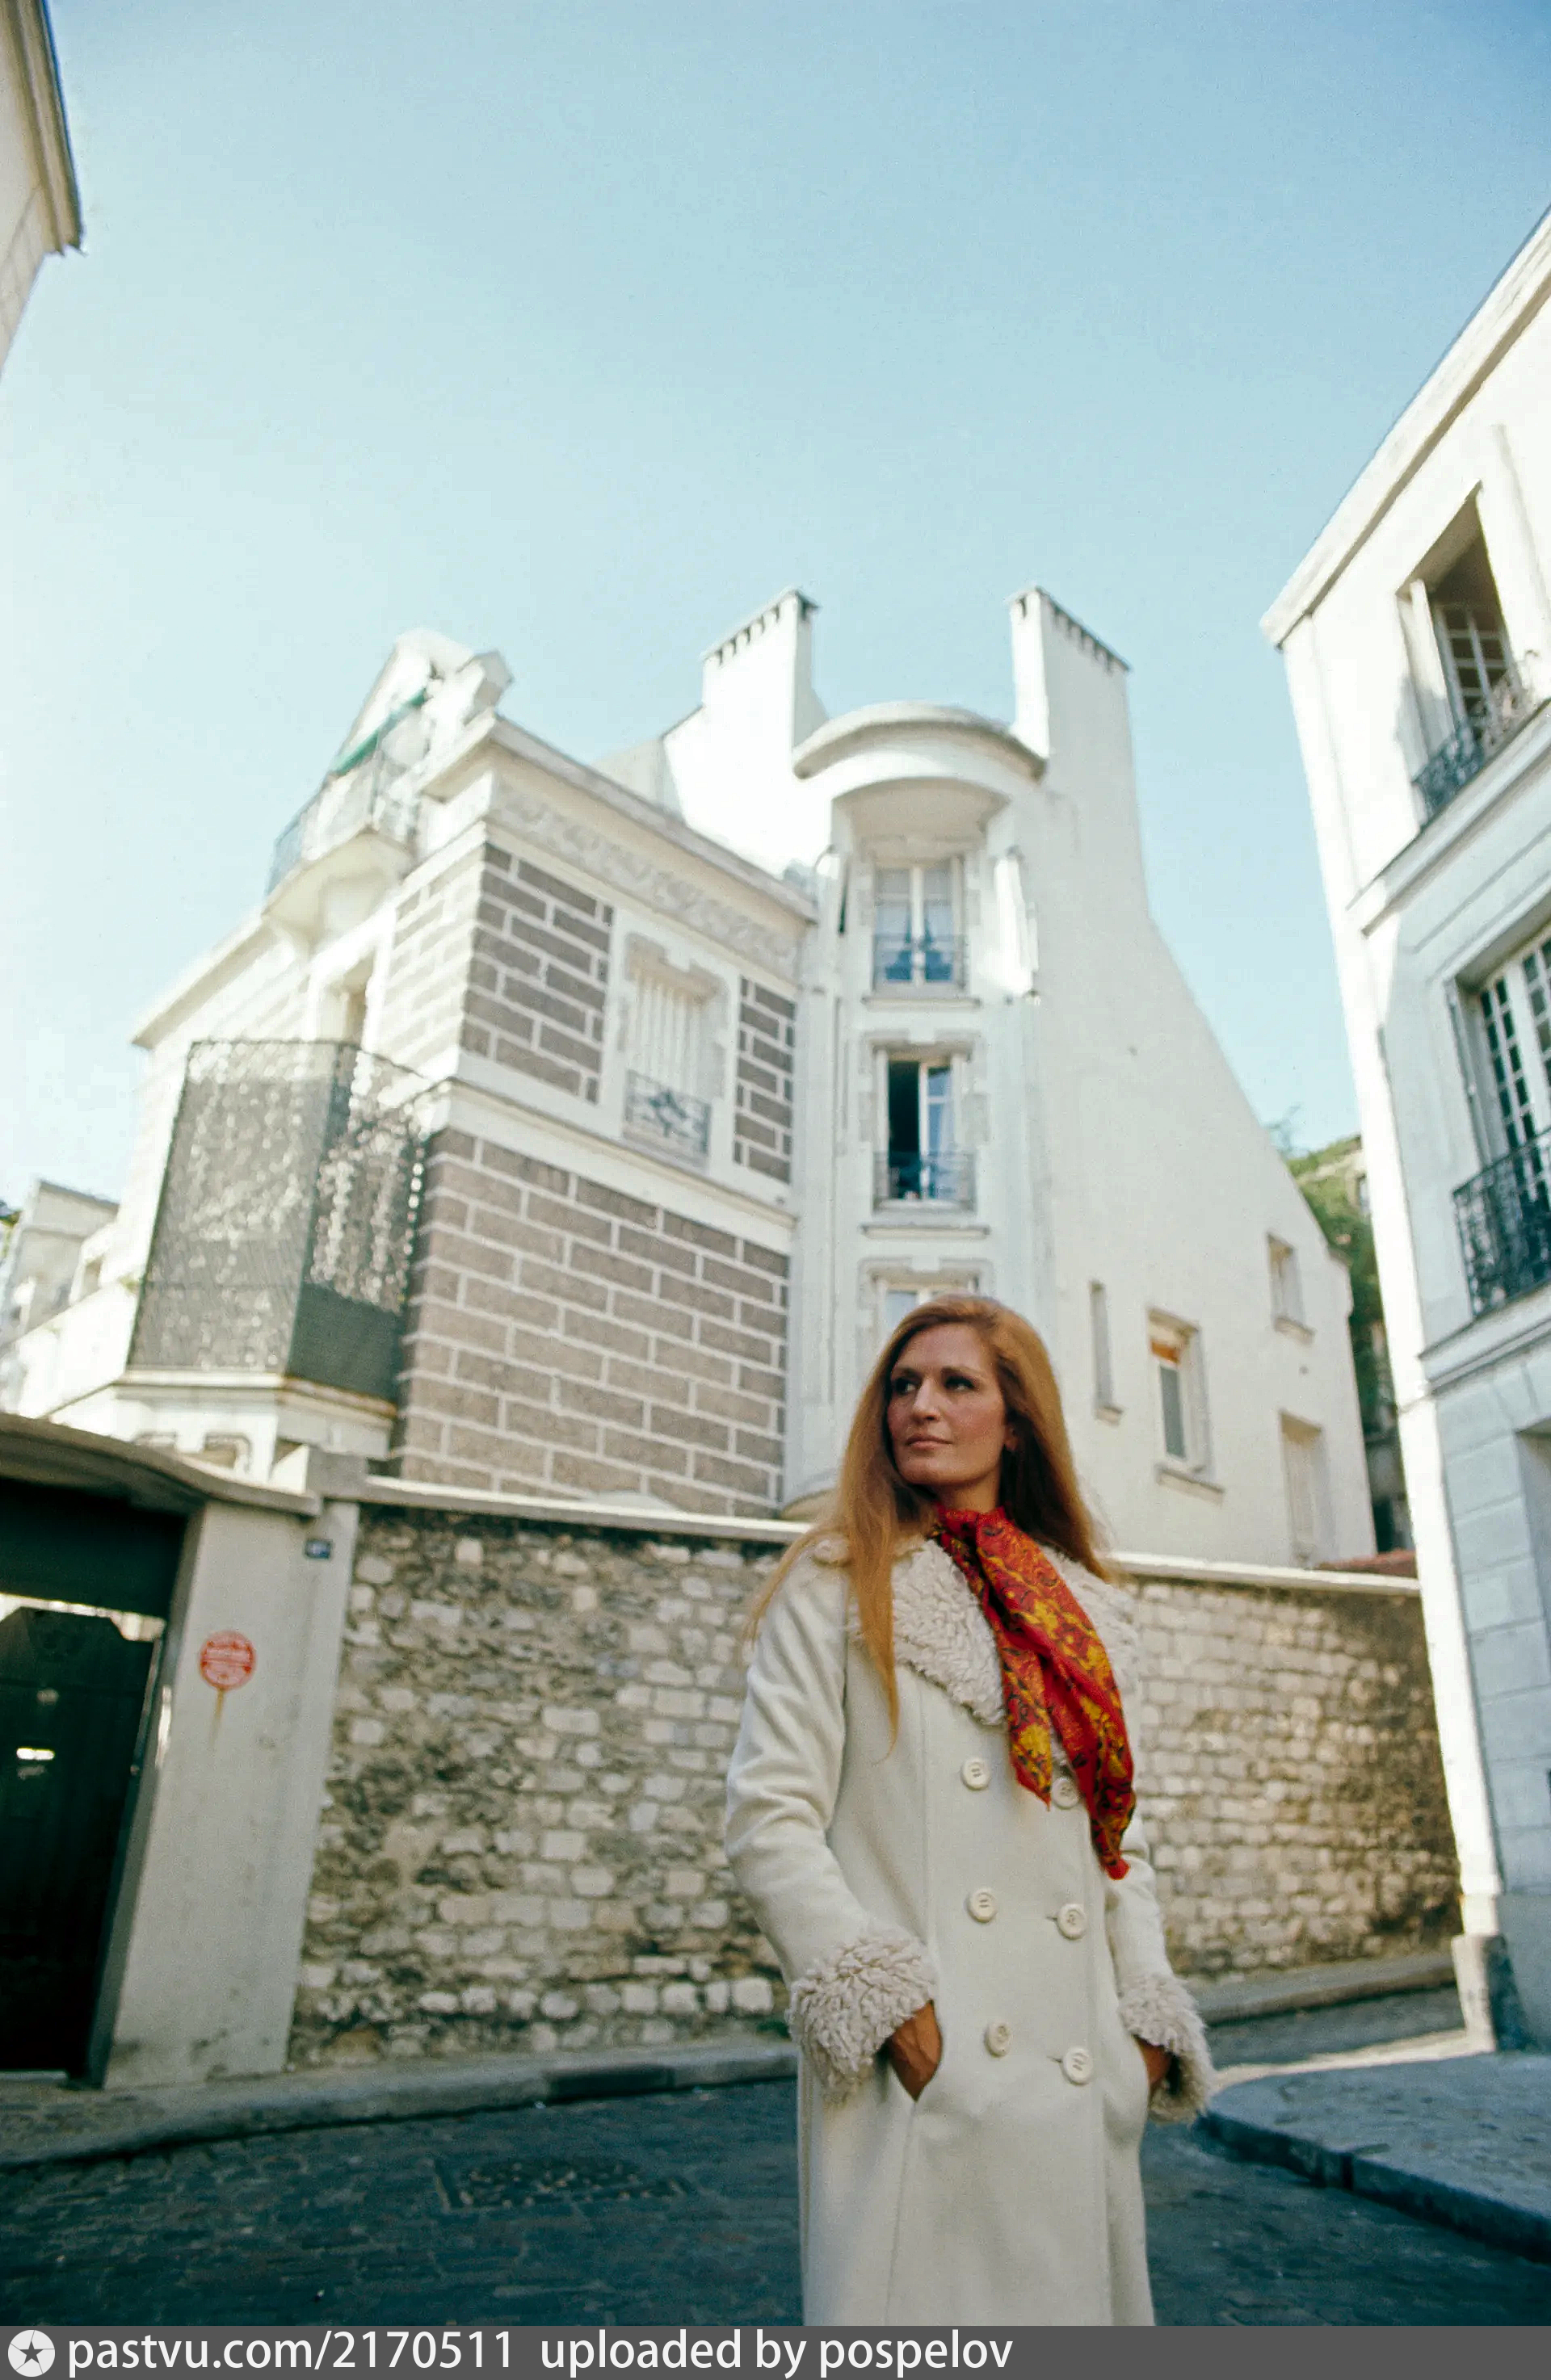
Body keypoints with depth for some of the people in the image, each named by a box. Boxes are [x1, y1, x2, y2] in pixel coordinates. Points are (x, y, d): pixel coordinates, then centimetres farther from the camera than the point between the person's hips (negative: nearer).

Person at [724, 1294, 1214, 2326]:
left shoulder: (1092, 1616, 13)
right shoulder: (838, 1586, -1)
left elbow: (1120, 1834, 15)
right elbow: (771, 1821, -7)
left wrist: (1147, 2025, 5)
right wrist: (887, 2004, -14)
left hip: (1082, 2077, 5)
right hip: (918, 2068, -4)